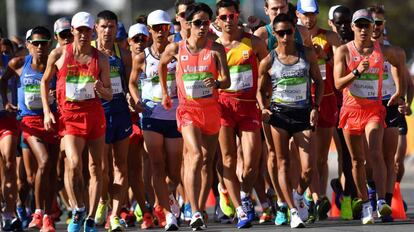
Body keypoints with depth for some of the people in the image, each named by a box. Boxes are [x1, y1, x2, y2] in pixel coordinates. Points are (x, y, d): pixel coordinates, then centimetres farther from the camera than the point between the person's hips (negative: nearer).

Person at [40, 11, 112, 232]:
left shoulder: (100, 59, 4)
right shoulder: (58, 55, 1)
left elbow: (109, 95, 8)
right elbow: (45, 81, 14)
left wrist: (101, 89, -15)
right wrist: (46, 111, 5)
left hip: (95, 113, 2)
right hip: (69, 116, -2)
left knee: (95, 167, 2)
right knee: (74, 164, -21)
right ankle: (78, 210, -3)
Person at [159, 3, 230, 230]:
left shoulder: (216, 49, -2)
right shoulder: (176, 48, -1)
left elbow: (227, 80, -8)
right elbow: (162, 65, 21)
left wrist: (216, 83, -30)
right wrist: (164, 92, 24)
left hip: (211, 109, 2)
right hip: (188, 109, -2)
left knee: (207, 161, 8)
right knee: (195, 156, -20)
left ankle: (200, 210, 20)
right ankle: (194, 213, -25)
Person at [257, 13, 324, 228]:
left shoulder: (307, 54, 2)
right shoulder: (268, 61, -1)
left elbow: (318, 81, 11)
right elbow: (261, 89, 10)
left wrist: (315, 108, 0)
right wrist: (263, 108, -9)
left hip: (304, 114, 1)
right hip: (279, 113, -1)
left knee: (308, 168, -6)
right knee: (283, 164, -1)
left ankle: (298, 195, 24)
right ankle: (293, 211, 4)